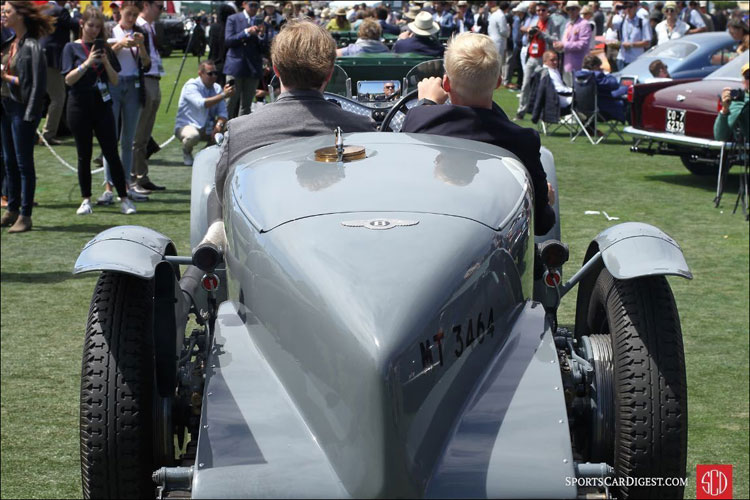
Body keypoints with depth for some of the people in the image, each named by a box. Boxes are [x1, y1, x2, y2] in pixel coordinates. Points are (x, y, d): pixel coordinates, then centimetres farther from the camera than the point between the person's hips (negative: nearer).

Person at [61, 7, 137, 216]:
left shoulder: (105, 49, 9)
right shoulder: (72, 48, 2)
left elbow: (115, 80, 6)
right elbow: (69, 79, -7)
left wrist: (106, 62, -11)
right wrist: (87, 63, -19)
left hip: (102, 105, 2)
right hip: (80, 106, -1)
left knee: (112, 153, -2)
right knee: (84, 155, 4)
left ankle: (124, 199, 0)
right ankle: (86, 200, 12)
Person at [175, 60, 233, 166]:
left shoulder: (217, 88, 2)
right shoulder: (190, 87, -17)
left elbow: (223, 112, -6)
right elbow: (201, 104, -36)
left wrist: (219, 125, -27)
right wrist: (223, 95, -40)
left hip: (207, 129, 6)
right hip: (186, 125, -5)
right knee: (193, 135, -39)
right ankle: (187, 152, -2)